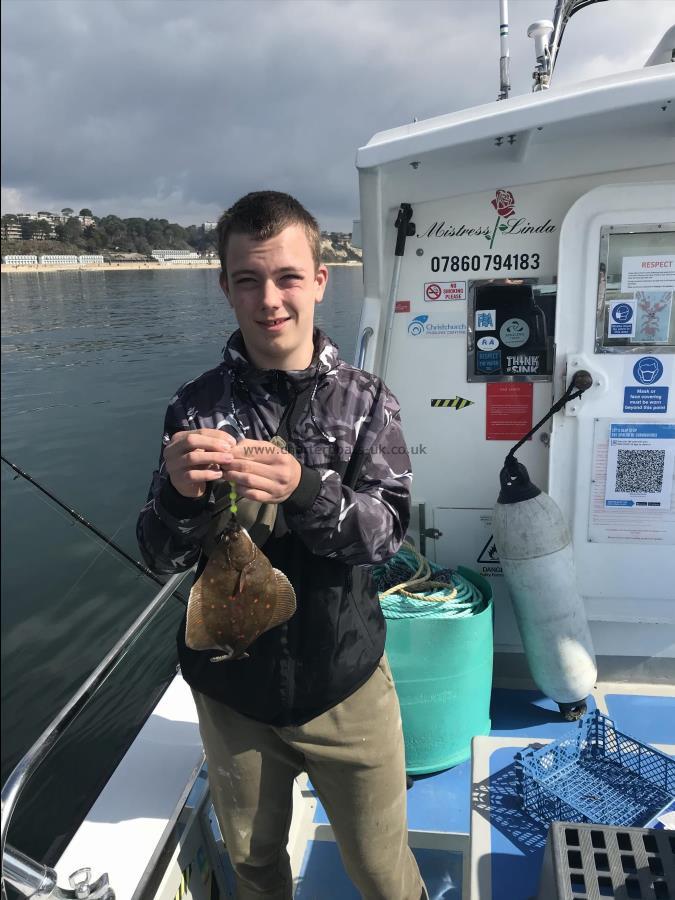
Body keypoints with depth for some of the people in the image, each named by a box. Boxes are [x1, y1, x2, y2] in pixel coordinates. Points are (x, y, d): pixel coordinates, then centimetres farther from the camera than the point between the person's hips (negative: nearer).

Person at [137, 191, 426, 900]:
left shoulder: (364, 399, -8)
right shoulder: (197, 407, -7)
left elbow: (388, 531, -16)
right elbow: (163, 559, -7)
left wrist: (305, 488, -35)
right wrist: (182, 493, -29)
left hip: (344, 683, -1)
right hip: (230, 689, 2)